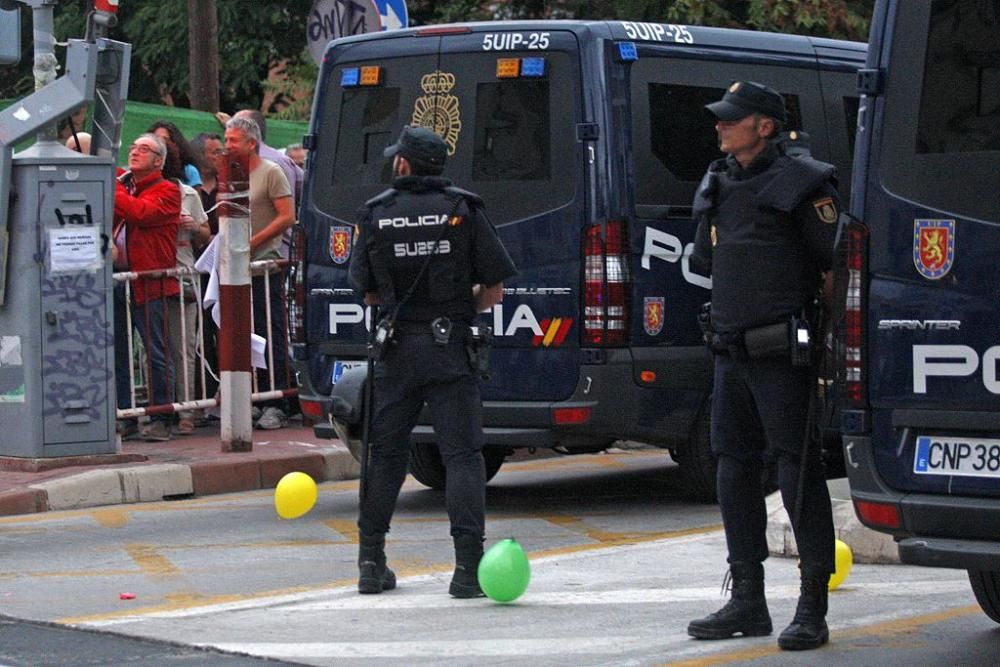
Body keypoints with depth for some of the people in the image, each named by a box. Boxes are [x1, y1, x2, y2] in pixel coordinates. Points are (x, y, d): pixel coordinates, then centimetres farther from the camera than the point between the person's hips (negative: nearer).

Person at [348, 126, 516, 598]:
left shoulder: (376, 215, 1)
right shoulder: (464, 211, -2)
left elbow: (366, 291, 7)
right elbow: (493, 290, -2)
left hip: (395, 350, 2)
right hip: (450, 350, -2)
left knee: (385, 452, 12)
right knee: (461, 454, -1)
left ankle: (371, 561, 17)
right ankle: (467, 567, -9)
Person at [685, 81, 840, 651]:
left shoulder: (802, 184, -8)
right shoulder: (718, 185, 14)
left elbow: (836, 266, -9)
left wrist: (827, 340, -10)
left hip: (782, 353, -8)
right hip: (732, 351, 8)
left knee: (798, 470, -8)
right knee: (736, 469, 10)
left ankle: (813, 610, -5)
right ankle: (749, 603, 19)